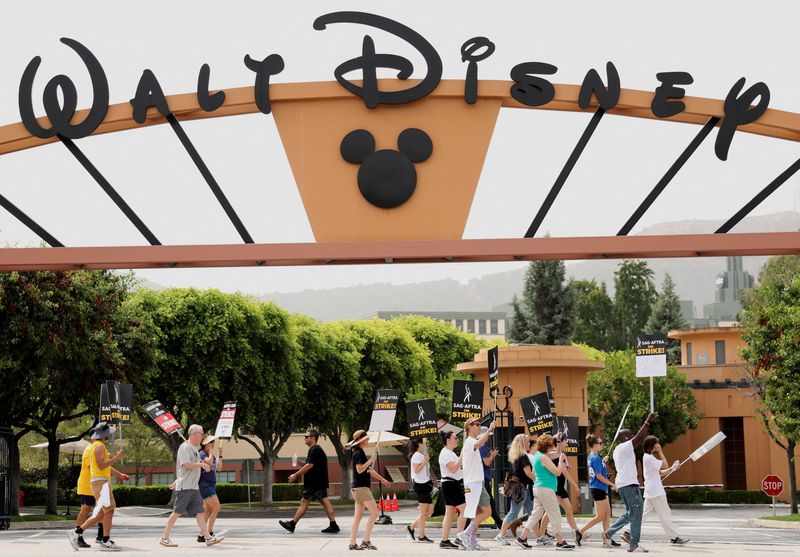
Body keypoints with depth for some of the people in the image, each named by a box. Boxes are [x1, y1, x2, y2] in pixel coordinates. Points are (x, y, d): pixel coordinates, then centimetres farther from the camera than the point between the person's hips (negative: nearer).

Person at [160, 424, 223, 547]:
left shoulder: (194, 449, 18)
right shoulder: (185, 447, -11)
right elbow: (186, 464, -21)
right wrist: (202, 464, -14)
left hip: (194, 487, 9)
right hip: (185, 487, -9)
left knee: (200, 512, 5)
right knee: (177, 512, -4)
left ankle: (208, 537, 3)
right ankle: (164, 538, 3)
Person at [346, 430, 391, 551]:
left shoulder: (360, 452, 18)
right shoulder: (358, 453, -12)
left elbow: (369, 470, 25)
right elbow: (360, 469, -23)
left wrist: (382, 479, 27)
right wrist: (371, 459, -18)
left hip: (359, 488, 10)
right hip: (361, 487, -10)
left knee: (358, 515, 9)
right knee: (374, 512, -9)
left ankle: (352, 543, 8)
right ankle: (366, 541, -10)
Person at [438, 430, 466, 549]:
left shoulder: (450, 453, 20)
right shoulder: (445, 453, -12)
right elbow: (453, 469, -23)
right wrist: (462, 456, -22)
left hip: (454, 484, 10)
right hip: (450, 484, -10)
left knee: (449, 513, 7)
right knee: (464, 510, -13)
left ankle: (444, 541, 6)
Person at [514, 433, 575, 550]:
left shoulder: (537, 455, 14)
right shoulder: (544, 458, -16)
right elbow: (557, 472, -17)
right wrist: (561, 459, -4)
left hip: (538, 488, 10)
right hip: (546, 489, -10)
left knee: (536, 514, 12)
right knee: (555, 515, -3)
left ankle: (522, 538, 9)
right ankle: (560, 542, 1)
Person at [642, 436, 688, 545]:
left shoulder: (648, 457, 16)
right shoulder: (649, 458, -15)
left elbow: (660, 473, 19)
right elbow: (665, 466, -17)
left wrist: (673, 468, 12)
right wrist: (660, 451, -12)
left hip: (650, 491, 10)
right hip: (656, 492, -10)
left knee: (644, 513, 9)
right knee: (665, 515, -3)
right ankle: (674, 538, 2)